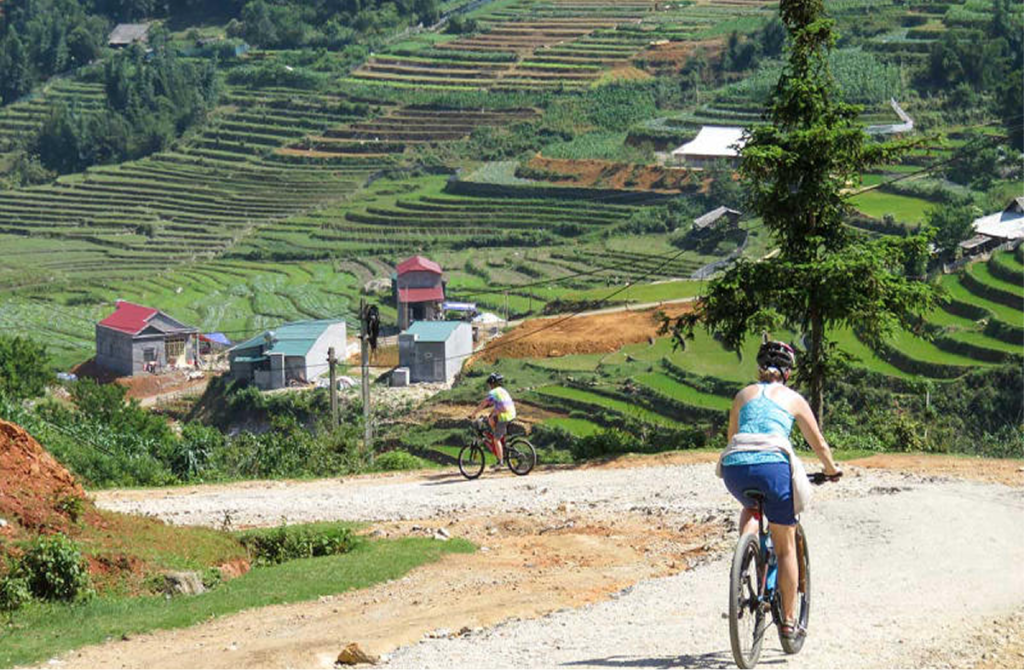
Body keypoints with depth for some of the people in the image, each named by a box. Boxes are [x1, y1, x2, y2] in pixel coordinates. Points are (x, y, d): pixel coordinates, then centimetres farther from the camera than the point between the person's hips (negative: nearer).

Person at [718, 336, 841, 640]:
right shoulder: (793, 399, 18)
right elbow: (819, 444, 25)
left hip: (734, 466, 3)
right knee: (786, 548, 13)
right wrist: (832, 471, 44)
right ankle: (788, 621, 15)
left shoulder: (743, 395, 24)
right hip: (773, 464, -3)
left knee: (751, 508, 38)